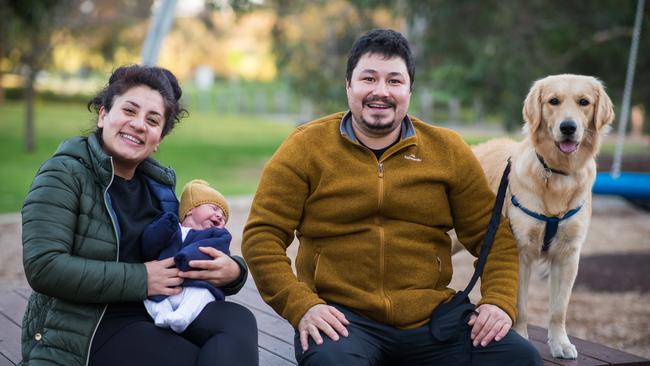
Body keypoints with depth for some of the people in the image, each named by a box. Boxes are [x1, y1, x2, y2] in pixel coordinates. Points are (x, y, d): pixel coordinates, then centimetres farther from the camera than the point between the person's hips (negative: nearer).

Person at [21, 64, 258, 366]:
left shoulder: (157, 185, 12)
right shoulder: (65, 174, -6)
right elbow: (43, 267, -19)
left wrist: (231, 271, -8)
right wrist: (140, 279, -18)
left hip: (154, 316, 6)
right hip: (89, 331, -6)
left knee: (239, 320, -21)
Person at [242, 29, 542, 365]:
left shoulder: (448, 150, 9)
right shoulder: (305, 148, 2)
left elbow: (492, 234, 11)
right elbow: (262, 236, -2)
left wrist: (499, 301, -5)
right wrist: (301, 306, -15)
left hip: (432, 317, 3)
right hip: (341, 318, -3)